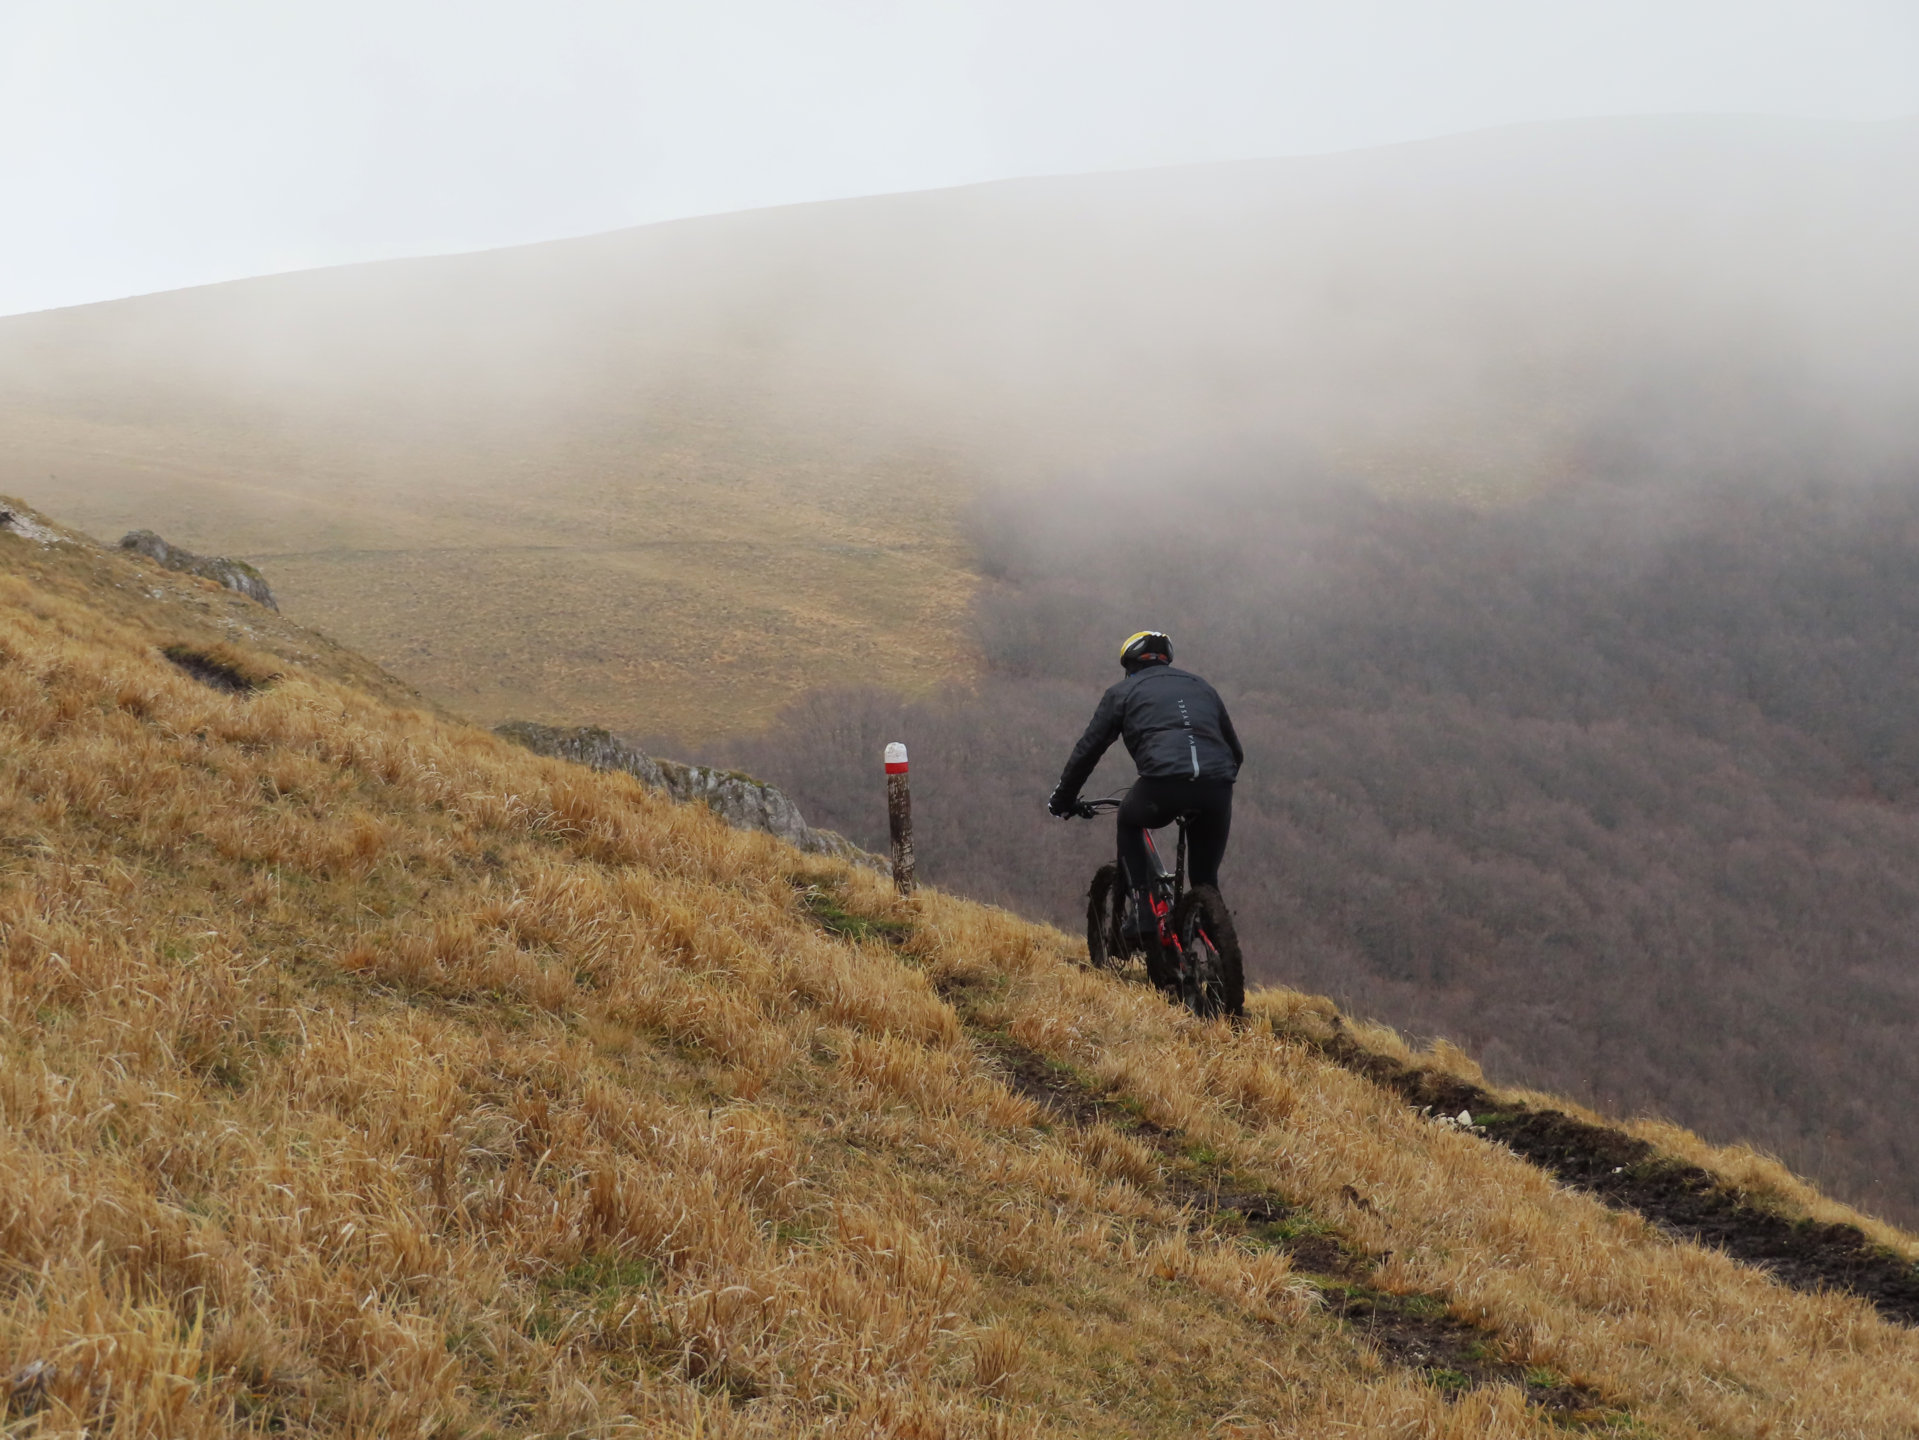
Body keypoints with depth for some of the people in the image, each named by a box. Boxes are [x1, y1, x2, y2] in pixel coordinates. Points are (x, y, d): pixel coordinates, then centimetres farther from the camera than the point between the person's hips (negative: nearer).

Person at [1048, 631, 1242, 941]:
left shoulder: (1122, 692, 21)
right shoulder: (1202, 687, 33)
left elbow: (1088, 750, 20)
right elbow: (1236, 752, 38)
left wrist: (1062, 799, 32)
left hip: (1164, 780, -3)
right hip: (1217, 792, 3)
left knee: (1129, 822, 31)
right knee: (1206, 878, 19)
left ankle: (1143, 908, 17)